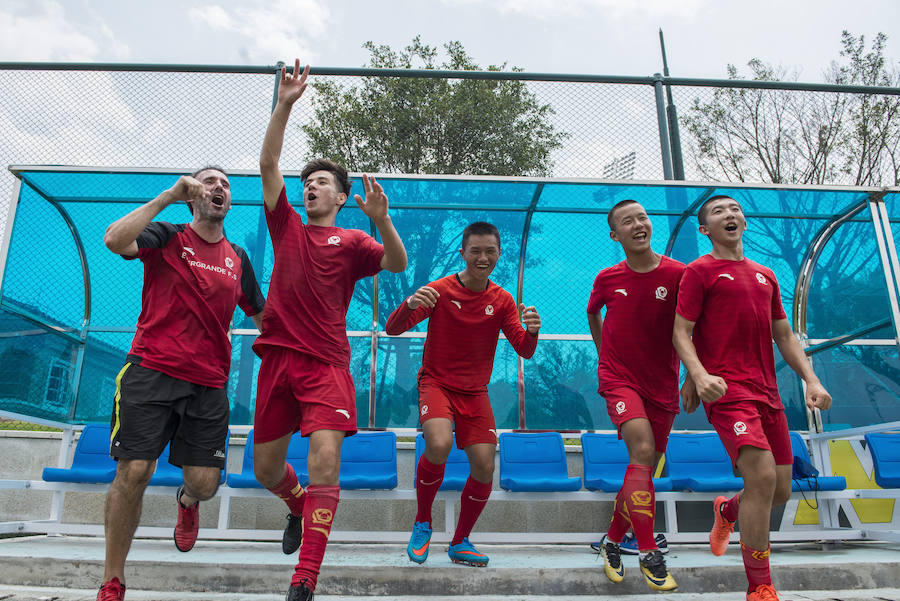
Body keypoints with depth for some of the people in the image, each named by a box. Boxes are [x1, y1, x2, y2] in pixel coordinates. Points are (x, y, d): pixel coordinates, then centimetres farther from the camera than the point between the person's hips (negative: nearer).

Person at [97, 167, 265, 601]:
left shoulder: (238, 258, 15)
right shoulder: (168, 237, 4)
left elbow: (260, 315, 24)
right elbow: (115, 240, -17)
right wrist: (169, 196, -15)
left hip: (208, 384, 3)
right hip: (151, 371, -3)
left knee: (204, 483, 0)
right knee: (133, 472, -6)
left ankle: (187, 502, 40)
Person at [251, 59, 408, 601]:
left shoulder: (352, 242, 6)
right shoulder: (286, 226, 14)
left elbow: (398, 264, -11)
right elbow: (268, 163, 7)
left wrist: (382, 219, -26)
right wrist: (285, 105, 0)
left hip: (327, 362, -3)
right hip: (278, 356, 4)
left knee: (325, 460, -18)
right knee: (266, 468, 11)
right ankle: (299, 507, 45)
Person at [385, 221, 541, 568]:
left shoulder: (502, 300, 3)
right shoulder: (440, 290, -7)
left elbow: (524, 351, -2)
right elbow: (392, 330, -13)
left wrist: (531, 332, -26)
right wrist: (410, 305, -35)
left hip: (475, 392, 4)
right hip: (436, 383, -3)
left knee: (484, 467, -5)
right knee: (439, 447, -28)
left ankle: (461, 543, 20)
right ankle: (422, 524, 0)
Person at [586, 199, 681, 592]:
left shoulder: (678, 274, -8)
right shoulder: (607, 278, -2)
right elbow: (592, 313, 19)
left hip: (662, 384, 2)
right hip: (619, 377, -1)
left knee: (643, 470, 9)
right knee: (642, 449, -23)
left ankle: (612, 541, 30)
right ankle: (649, 554, -13)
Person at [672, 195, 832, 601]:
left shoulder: (765, 275, 20)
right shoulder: (699, 271, 1)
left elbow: (784, 336, 22)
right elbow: (680, 332, -5)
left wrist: (811, 380, 10)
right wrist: (699, 375, -22)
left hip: (767, 393, 7)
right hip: (726, 389, -6)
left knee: (780, 491, 8)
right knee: (762, 478, -19)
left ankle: (726, 511, 41)